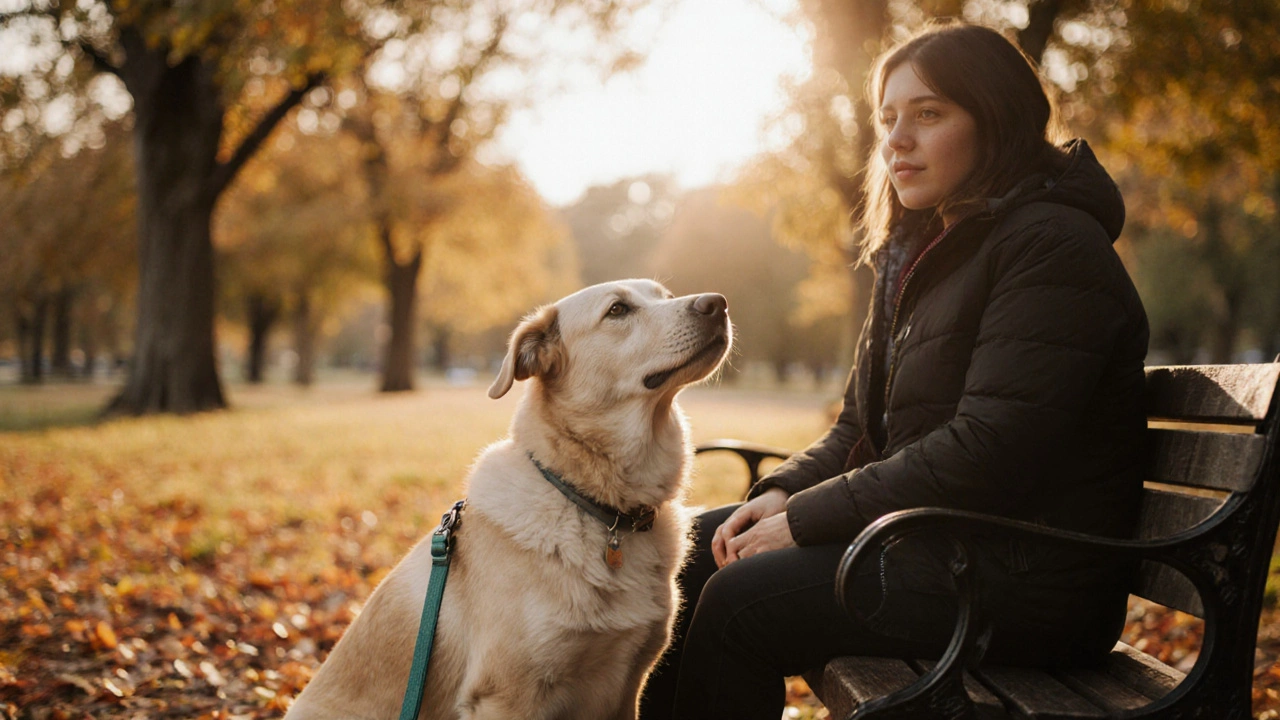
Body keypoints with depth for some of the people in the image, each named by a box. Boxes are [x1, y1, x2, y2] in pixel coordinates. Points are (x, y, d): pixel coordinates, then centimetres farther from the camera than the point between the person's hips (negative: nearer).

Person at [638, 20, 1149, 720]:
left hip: (1023, 576, -9)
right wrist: (784, 492, -4)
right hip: (927, 539, 9)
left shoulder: (1051, 247, -15)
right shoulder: (919, 253, 15)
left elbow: (987, 453, -24)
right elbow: (859, 427, 16)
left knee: (741, 604, -19)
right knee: (690, 550, 6)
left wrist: (807, 518, -19)